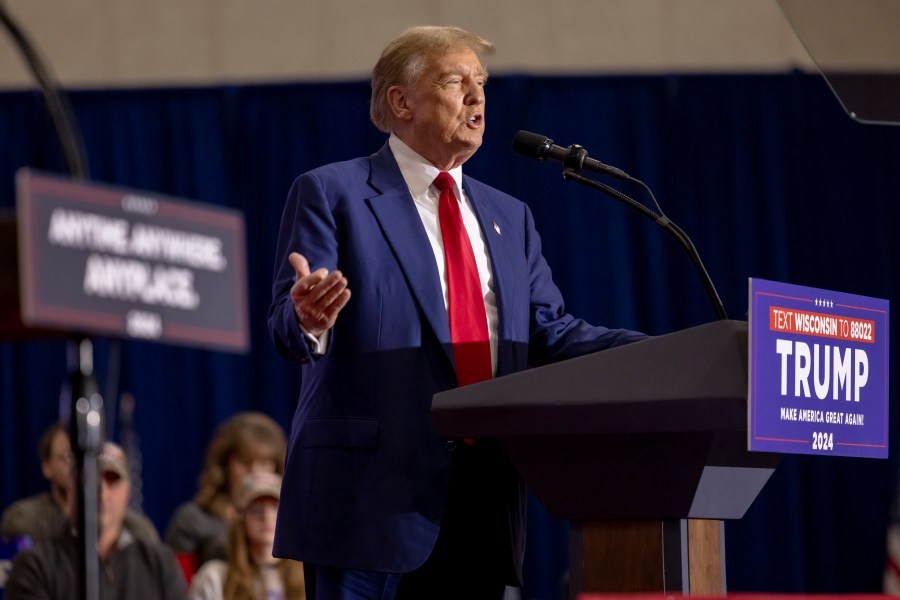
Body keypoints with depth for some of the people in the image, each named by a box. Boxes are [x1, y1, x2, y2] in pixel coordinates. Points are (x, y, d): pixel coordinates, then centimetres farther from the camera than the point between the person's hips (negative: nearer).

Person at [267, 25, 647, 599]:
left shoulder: (510, 217, 21)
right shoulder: (330, 193, 2)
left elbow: (550, 334, 14)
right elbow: (288, 324, -7)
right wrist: (309, 320, -33)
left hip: (482, 506, 6)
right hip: (373, 493, -6)